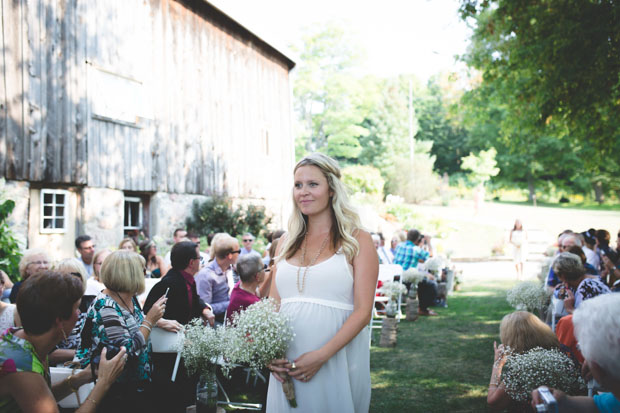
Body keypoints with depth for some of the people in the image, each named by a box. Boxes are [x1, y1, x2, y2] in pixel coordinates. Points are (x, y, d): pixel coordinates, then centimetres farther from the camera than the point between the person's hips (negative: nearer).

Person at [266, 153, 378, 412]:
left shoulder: (357, 240, -2)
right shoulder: (287, 242, 11)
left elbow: (363, 312, -9)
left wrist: (321, 356, -18)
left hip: (337, 361, -4)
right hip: (286, 364, 4)